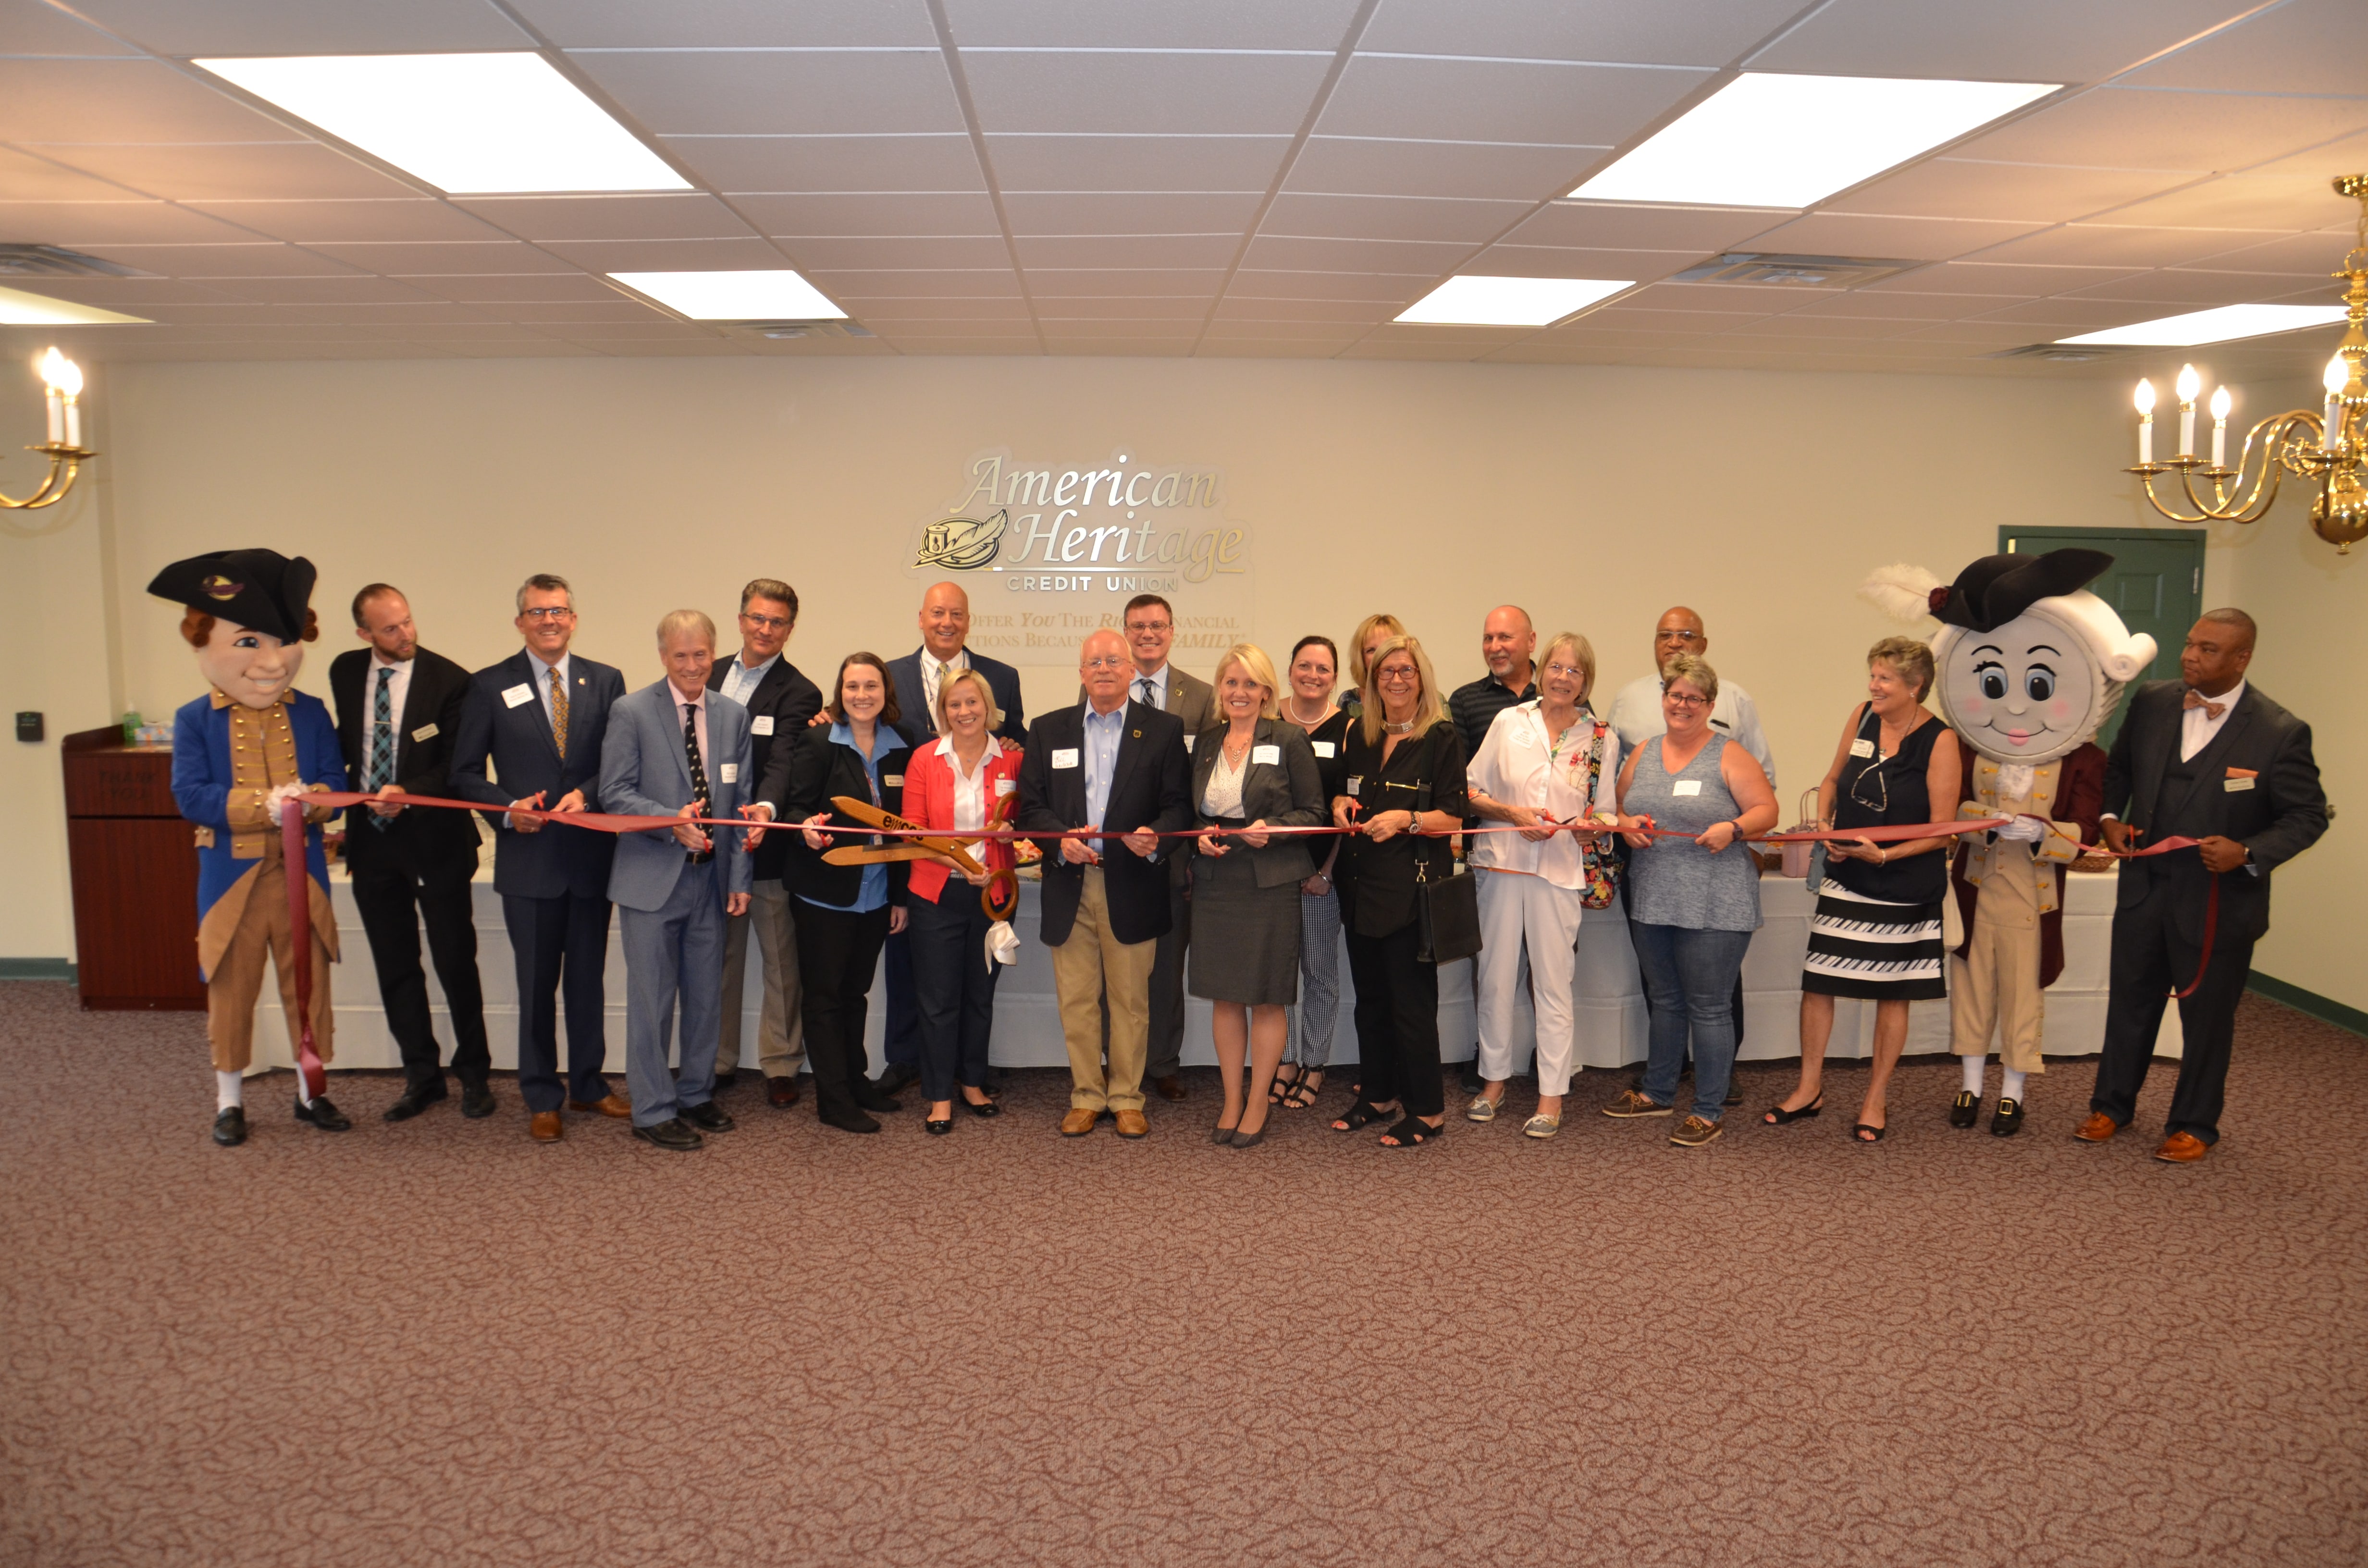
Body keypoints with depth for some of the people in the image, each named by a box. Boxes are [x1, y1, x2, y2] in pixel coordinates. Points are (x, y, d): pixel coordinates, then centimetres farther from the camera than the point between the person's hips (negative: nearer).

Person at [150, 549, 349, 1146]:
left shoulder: (310, 713, 1)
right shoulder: (195, 720, -4)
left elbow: (334, 779, -3)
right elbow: (190, 794, -13)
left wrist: (310, 800, -26)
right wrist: (262, 804, -26)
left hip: (302, 872, 2)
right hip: (230, 874, -1)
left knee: (309, 984, 10)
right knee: (231, 989, 9)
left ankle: (312, 1092, 25)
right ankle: (230, 1100, 24)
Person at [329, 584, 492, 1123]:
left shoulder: (449, 680, -12)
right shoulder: (345, 672, 4)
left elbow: (460, 766, -12)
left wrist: (410, 792, -26)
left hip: (434, 839, -5)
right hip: (372, 839, 5)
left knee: (455, 963, 4)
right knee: (395, 967, 12)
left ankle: (474, 1074, 18)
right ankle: (421, 1075, 24)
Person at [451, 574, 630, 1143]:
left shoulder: (606, 681, 4)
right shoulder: (490, 686, 0)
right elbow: (466, 773, 1)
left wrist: (587, 794, -16)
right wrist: (508, 809, -15)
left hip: (592, 854, 2)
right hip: (529, 859, -2)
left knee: (588, 978, 14)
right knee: (537, 984, 7)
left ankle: (588, 1085, 29)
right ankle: (542, 1098, 20)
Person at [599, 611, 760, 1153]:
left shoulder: (733, 716, 8)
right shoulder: (631, 712, -5)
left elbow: (740, 799, 9)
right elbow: (615, 794, -9)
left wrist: (739, 878, 5)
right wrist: (672, 821, -24)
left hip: (711, 877, 4)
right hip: (653, 878, -4)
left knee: (707, 995, 13)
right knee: (652, 997, 1)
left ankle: (696, 1095, 29)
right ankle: (653, 1111, 13)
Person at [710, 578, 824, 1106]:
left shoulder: (799, 694, -8)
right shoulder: (711, 676, 9)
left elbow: (782, 766, -21)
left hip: (768, 845, -4)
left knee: (780, 960, 6)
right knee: (719, 957, 14)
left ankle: (780, 1065, 19)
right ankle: (718, 1062, 27)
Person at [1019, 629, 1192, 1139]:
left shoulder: (1164, 729, 4)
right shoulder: (1048, 731, 9)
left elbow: (1179, 805, -1)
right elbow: (1031, 804, 5)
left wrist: (1155, 837, -21)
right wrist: (1061, 839, -14)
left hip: (1132, 886, -1)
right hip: (1069, 886, 2)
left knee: (1131, 1000, 6)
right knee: (1076, 1001, 7)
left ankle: (1127, 1098, 19)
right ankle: (1086, 1097, 20)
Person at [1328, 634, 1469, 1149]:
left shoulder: (1441, 737, -5)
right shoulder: (1360, 735, 12)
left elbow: (1453, 818, -8)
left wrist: (1406, 819, -23)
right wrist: (1341, 805, 3)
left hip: (1414, 887, -6)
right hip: (1362, 887, 6)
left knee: (1412, 1000, -3)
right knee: (1369, 999, 13)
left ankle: (1427, 1111, 8)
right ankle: (1379, 1094, 28)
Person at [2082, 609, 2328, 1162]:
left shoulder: (2280, 733, -15)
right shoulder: (2151, 701, -2)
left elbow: (2308, 816, -7)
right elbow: (2118, 768, 14)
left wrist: (2249, 852, -23)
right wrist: (2110, 816, -2)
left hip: (2219, 901, -4)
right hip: (2144, 886, 4)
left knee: (2207, 1014, 11)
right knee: (2130, 1000, 17)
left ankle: (2193, 1125, 29)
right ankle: (2111, 1105, 34)